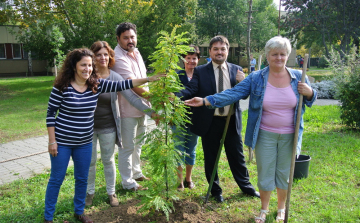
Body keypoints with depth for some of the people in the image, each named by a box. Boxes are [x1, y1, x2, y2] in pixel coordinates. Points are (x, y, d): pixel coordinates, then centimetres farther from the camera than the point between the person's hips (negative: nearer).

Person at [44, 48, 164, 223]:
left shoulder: (96, 84, -4)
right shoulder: (62, 87, -14)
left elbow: (121, 85, -7)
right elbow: (50, 114, -9)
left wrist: (148, 79, -14)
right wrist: (52, 141, -10)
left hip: (85, 143, 4)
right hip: (62, 142, -4)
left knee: (82, 179, 16)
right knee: (56, 179, 9)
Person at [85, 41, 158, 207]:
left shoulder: (115, 78, -7)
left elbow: (132, 97, -14)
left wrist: (151, 112, -22)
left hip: (108, 128, 0)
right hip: (88, 126, 0)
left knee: (108, 160, 14)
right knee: (90, 161, 12)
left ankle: (111, 193, 31)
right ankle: (90, 192, 33)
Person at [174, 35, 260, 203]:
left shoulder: (236, 70, 6)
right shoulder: (200, 71, -2)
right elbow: (190, 90, -13)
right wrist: (175, 96, -32)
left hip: (232, 121, 2)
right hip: (210, 122, -2)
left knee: (237, 156, 16)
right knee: (211, 158, 11)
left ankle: (245, 185, 38)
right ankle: (215, 190, 31)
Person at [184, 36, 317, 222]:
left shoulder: (298, 77, 0)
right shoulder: (256, 78, -6)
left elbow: (310, 100, 12)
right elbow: (233, 94, -12)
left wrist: (309, 92, -14)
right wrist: (206, 101, -22)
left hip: (289, 136, 1)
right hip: (265, 135, -1)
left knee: (284, 173, 14)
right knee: (265, 172, 9)